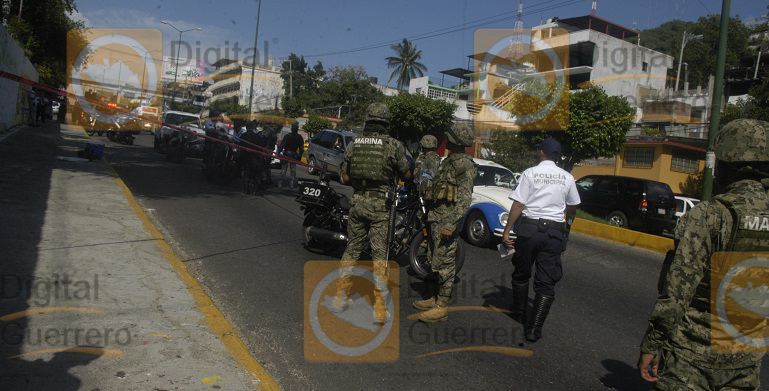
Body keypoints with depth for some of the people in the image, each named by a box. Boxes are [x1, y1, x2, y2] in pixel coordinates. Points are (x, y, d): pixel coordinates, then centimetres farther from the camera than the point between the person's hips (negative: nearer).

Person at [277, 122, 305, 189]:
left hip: (286, 154, -1)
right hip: (294, 155, 1)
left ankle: (280, 183, 2)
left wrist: (279, 152, -8)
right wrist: (300, 156, 10)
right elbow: (301, 148, 4)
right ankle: (292, 184, 2)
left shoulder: (287, 136, -6)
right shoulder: (300, 138, 2)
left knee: (284, 169, 4)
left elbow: (282, 145, -11)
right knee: (293, 170, 6)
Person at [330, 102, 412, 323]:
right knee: (380, 255, 1)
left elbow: (345, 177, 7)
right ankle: (379, 308, 3)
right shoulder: (394, 145, -6)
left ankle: (340, 298, 21)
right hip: (380, 205, -3)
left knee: (352, 249, 16)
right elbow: (406, 175, 3)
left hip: (357, 201, 4)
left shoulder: (354, 144, 4)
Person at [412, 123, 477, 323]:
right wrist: (429, 220, 24)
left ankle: (442, 307, 0)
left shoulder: (464, 165, -12)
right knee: (435, 261, 15)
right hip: (436, 220, 10)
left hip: (447, 222, -10)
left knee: (444, 263, -5)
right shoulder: (448, 162, 18)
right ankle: (436, 298, 26)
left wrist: (451, 225, -25)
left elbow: (465, 199, -19)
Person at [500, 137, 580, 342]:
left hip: (529, 227, -2)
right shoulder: (567, 177, 6)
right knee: (546, 282, 4)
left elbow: (518, 204, -9)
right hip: (554, 231, 2)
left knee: (521, 274, 18)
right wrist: (568, 225, 37)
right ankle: (534, 329, -1)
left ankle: (519, 313, 33)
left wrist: (507, 231, -6)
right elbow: (572, 208, 19)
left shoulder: (530, 173, -4)